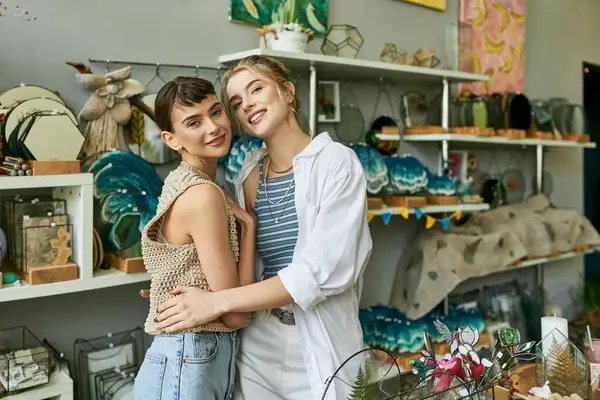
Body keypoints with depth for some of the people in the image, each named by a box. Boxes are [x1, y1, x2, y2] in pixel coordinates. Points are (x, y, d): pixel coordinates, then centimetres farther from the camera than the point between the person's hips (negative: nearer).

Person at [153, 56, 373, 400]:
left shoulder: (337, 162, -12)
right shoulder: (248, 176, 4)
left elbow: (324, 270, -20)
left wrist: (219, 302, -21)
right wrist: (180, 291, -1)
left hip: (319, 348, -4)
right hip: (255, 346, 5)